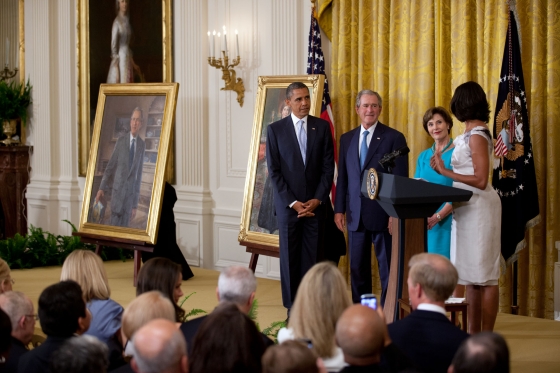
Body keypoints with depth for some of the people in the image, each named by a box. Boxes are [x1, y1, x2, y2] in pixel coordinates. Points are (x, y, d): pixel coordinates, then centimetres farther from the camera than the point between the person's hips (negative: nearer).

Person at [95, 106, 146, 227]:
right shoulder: (121, 141, -1)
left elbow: (139, 173, 6)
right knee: (114, 224, -6)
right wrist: (102, 187, -6)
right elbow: (111, 165, 1)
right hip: (117, 188, -1)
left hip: (131, 191, 1)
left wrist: (135, 204, 6)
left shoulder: (142, 145, 3)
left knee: (124, 226, 0)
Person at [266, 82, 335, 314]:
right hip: (288, 205, -1)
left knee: (313, 258, -1)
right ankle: (293, 309, 8)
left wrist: (318, 199, -6)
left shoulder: (322, 127, 4)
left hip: (316, 204, 1)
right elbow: (274, 171, -2)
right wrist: (293, 203, -9)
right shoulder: (275, 130, 0)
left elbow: (328, 166, 3)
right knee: (290, 258, 2)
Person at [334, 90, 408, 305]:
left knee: (388, 270, 1)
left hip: (382, 215, -5)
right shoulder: (347, 139, 12)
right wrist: (339, 209, 6)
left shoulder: (394, 138, -3)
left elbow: (401, 180, -6)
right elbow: (342, 177, 14)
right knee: (357, 269, 9)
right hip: (356, 215, 5)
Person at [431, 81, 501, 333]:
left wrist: (445, 172, -17)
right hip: (467, 208, 10)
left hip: (478, 207, -10)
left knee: (483, 275, -6)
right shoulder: (471, 135, 13)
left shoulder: (476, 136, -14)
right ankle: (474, 334, 16)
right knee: (471, 276, 11)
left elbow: (480, 180, -19)